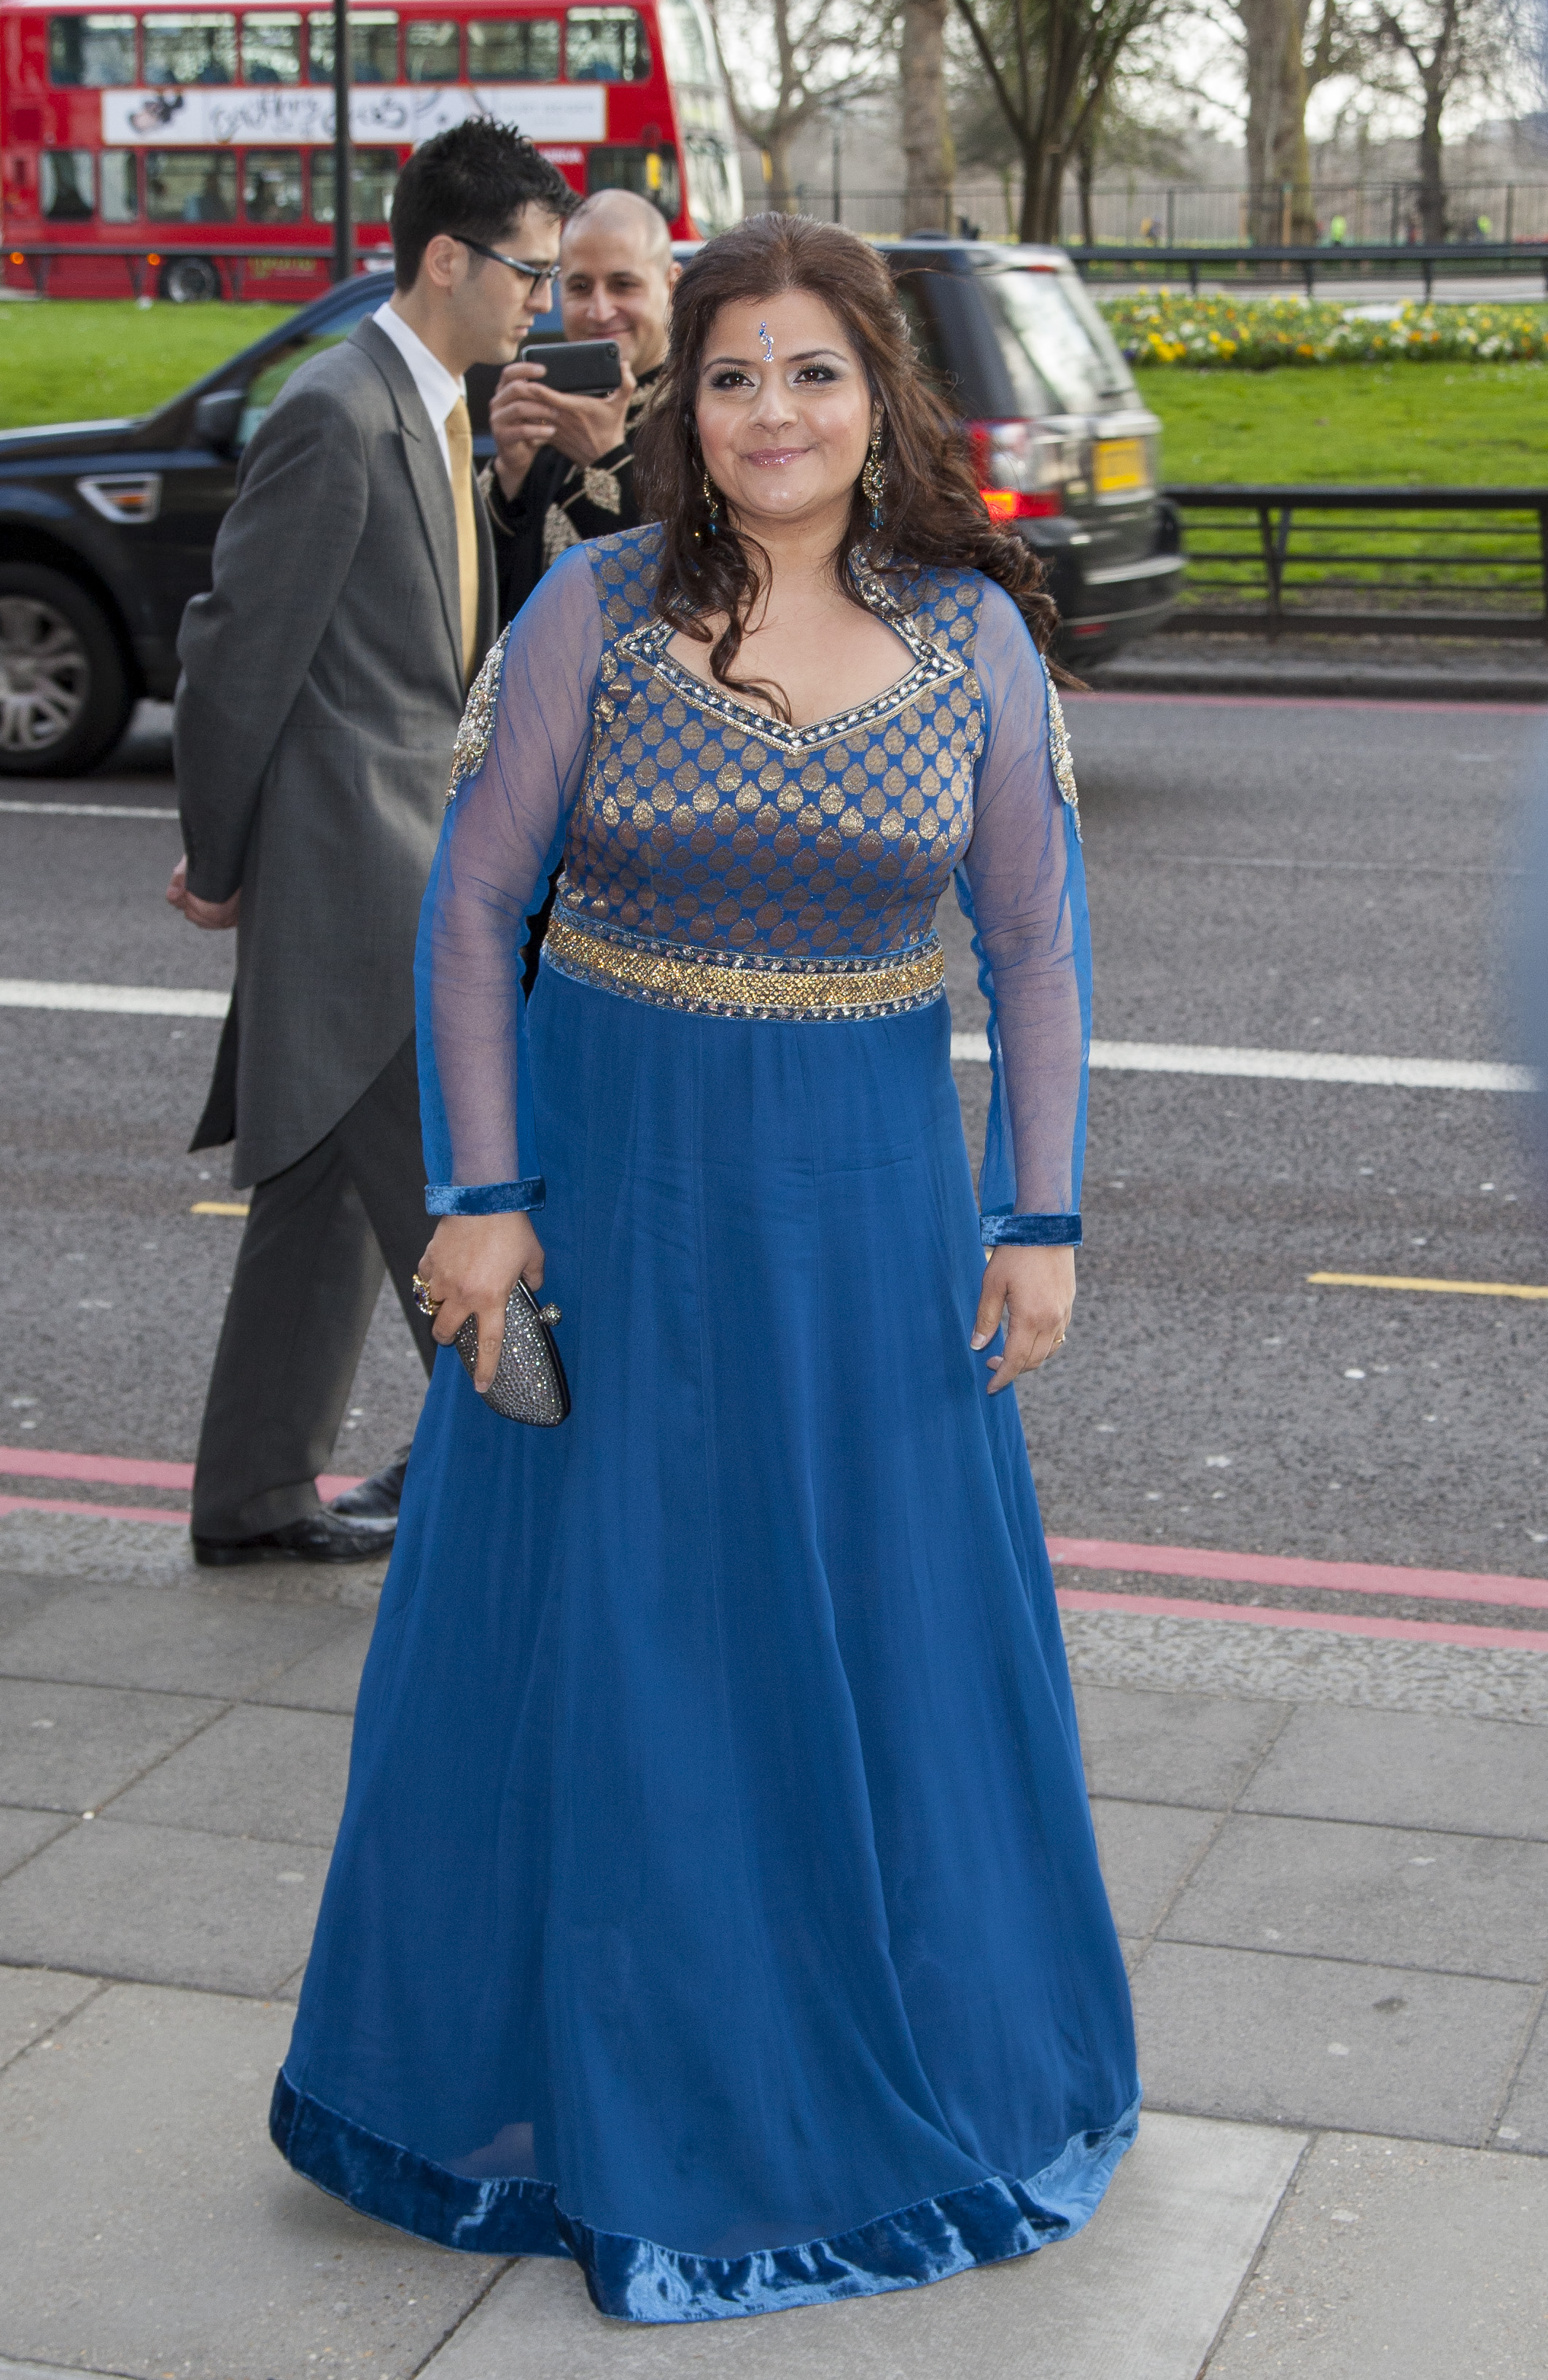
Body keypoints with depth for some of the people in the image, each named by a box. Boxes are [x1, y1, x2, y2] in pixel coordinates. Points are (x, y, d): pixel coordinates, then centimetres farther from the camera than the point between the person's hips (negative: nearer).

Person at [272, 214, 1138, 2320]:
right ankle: (606, 2079, 27)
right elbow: (471, 903, -3)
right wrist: (481, 1193, -8)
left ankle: (902, 2069, 33)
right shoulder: (597, 609, -6)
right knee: (595, 1626, 7)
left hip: (870, 1193, 1)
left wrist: (1042, 1216, -1)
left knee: (892, 1626, 11)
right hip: (615, 1173, -1)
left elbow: (1037, 937, 3)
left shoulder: (972, 633, -2)